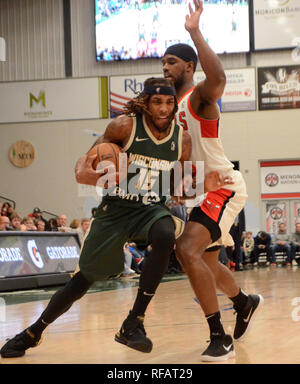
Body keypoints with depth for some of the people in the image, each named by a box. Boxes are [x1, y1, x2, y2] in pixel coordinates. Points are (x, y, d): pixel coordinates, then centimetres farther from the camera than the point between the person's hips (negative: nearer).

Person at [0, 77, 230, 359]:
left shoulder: (181, 139, -3)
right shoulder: (125, 126, -12)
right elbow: (91, 156, -1)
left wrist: (204, 186, -14)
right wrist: (84, 168, -24)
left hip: (152, 208, 2)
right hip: (115, 208, -2)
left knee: (166, 237, -34)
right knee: (86, 276, 3)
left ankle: (133, 324, -23)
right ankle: (33, 332, 26)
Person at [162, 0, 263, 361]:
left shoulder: (200, 96, -14)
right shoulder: (172, 104, 13)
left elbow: (218, 78, -39)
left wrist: (195, 32, -38)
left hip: (223, 186, -10)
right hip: (203, 189, 10)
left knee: (188, 250, -28)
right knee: (207, 263, 22)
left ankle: (220, 337, -23)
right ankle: (245, 303, 51)